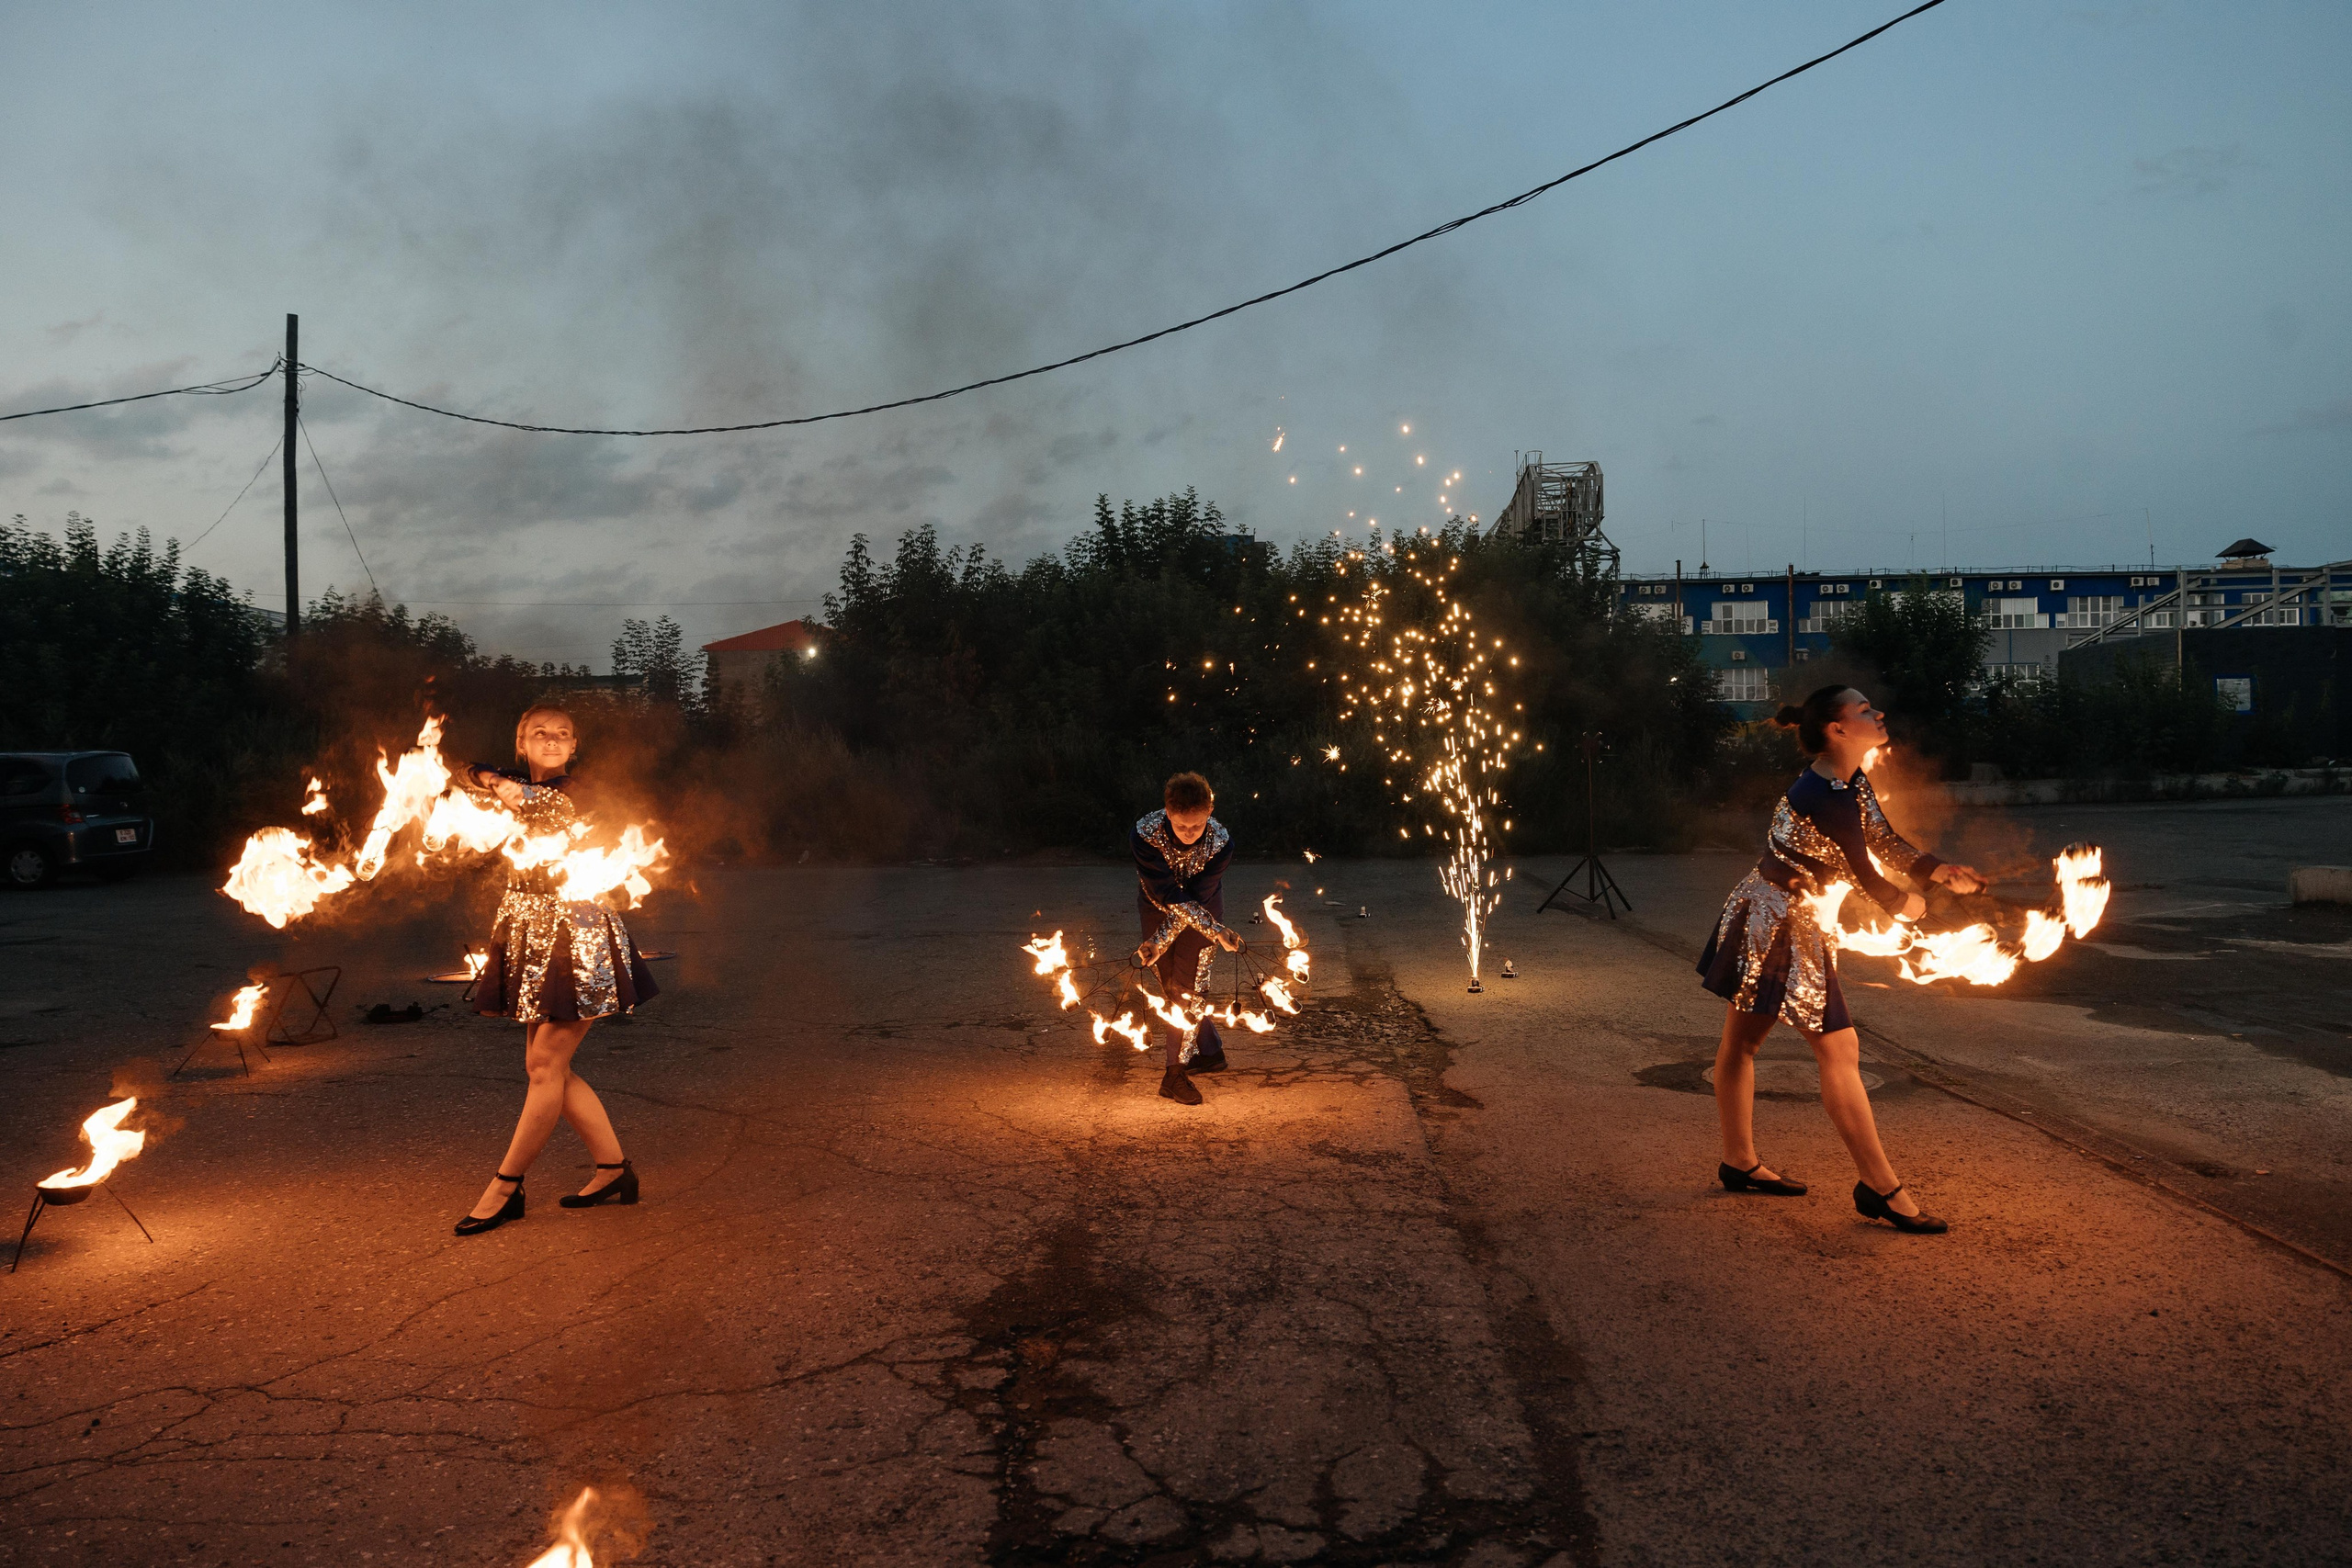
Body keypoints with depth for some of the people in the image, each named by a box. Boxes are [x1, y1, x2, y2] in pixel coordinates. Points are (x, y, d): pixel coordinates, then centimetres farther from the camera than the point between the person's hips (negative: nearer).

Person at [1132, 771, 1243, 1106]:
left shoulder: (1220, 842, -31)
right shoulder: (1145, 834, -34)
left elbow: (1196, 899, -27)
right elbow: (1169, 896, -33)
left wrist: (1160, 941, -33)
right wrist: (1217, 931, -37)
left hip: (1201, 911, -1)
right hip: (1157, 909, 1)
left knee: (1186, 986, -7)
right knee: (1171, 987, 9)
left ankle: (1176, 1072, 4)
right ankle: (1209, 1051, 31)